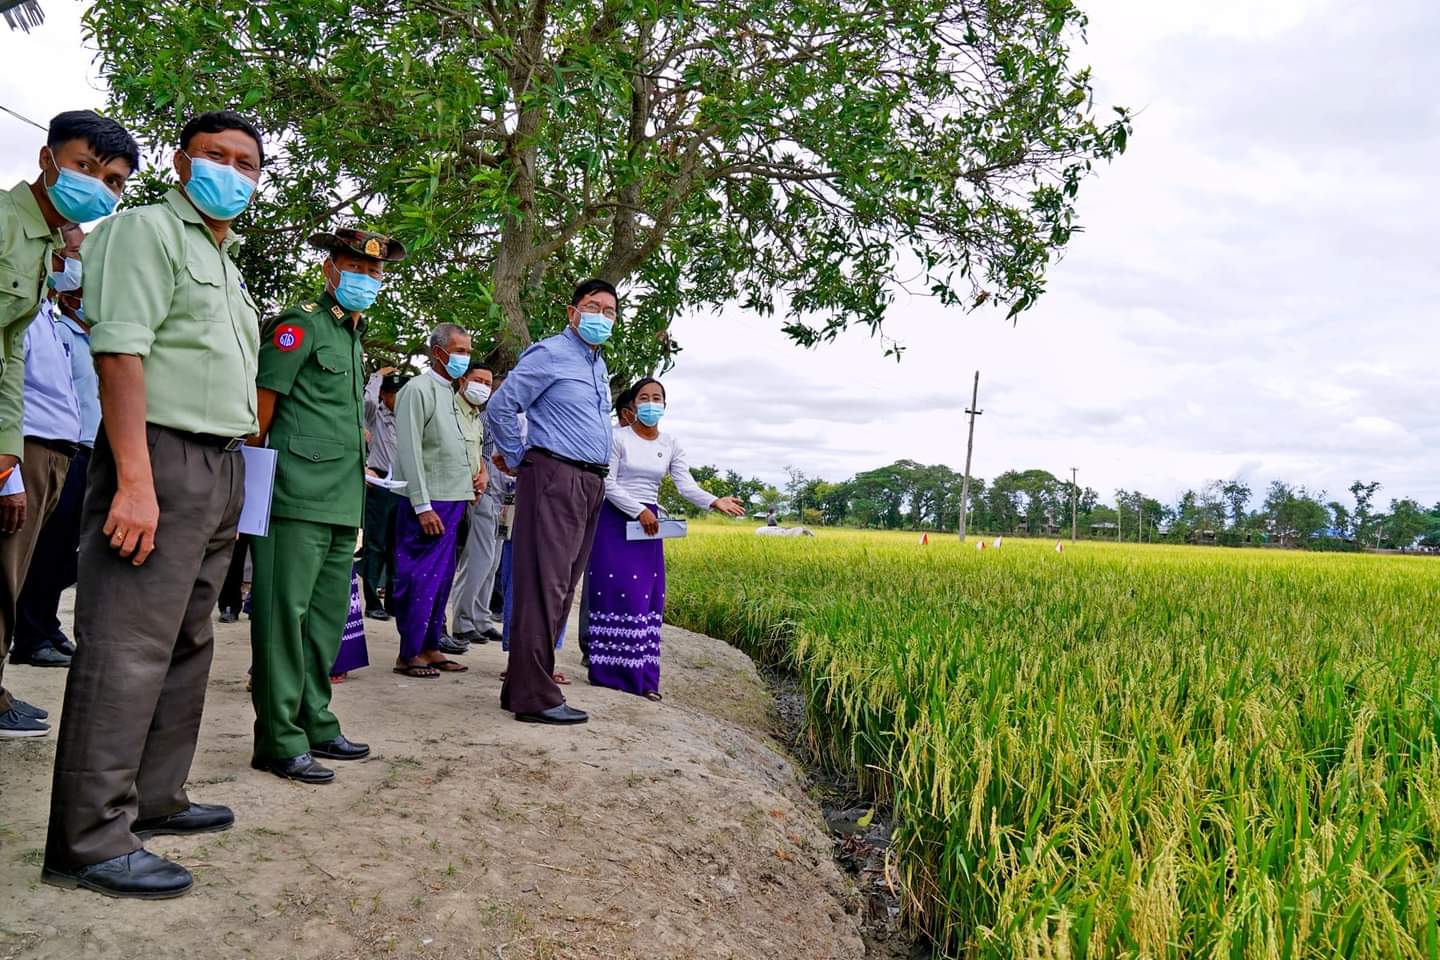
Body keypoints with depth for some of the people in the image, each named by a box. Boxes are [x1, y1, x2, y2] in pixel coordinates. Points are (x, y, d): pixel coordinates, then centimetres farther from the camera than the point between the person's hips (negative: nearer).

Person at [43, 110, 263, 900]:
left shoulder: (226, 263, 23)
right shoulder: (148, 229, -4)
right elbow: (120, 350, -15)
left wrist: (234, 466, 15)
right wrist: (135, 478, -24)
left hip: (222, 471, 9)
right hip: (163, 457, -9)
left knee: (186, 644, 13)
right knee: (127, 650, -9)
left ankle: (154, 800, 23)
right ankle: (92, 842, -4)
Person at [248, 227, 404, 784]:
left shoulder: (355, 336, 21)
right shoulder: (301, 324, -3)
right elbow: (261, 404, -7)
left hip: (343, 502, 9)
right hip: (300, 497, -9)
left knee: (327, 617, 13)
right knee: (284, 614, -5)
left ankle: (314, 723, 23)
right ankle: (280, 741, 0)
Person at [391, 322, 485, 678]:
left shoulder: (451, 395, 17)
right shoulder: (418, 390, -8)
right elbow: (410, 451, -14)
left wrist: (477, 473, 8)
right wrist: (423, 506, -18)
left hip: (454, 501, 8)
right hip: (429, 504, -8)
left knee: (442, 579, 11)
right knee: (421, 579, -4)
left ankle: (430, 647, 19)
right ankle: (408, 654, 4)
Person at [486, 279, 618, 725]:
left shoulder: (600, 366, 21)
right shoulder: (550, 354, -6)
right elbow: (500, 407, -10)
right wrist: (515, 459, -2)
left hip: (590, 484, 9)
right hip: (555, 479, -9)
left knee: (562, 589, 9)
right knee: (544, 585, -10)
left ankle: (525, 684, 17)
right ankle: (535, 696, -8)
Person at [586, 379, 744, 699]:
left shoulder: (670, 444, 7)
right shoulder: (618, 437, -5)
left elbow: (686, 485, -2)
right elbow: (608, 483, -10)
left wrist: (715, 502, -19)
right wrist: (639, 511, -16)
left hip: (649, 525, 5)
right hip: (615, 522, -4)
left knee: (647, 597, 2)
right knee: (616, 592, -6)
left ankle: (641, 677, 7)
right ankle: (608, 671, 2)